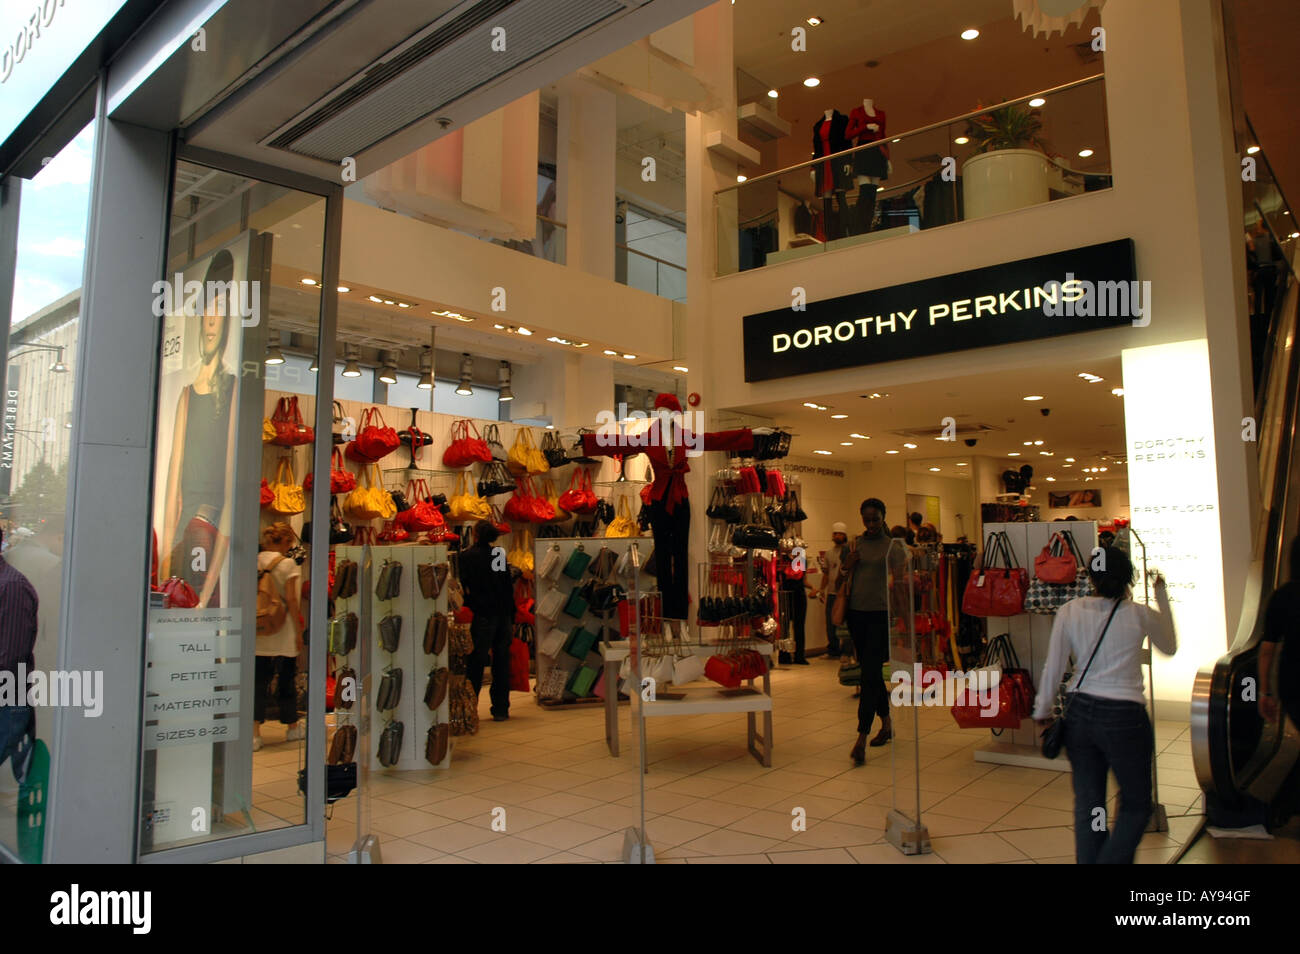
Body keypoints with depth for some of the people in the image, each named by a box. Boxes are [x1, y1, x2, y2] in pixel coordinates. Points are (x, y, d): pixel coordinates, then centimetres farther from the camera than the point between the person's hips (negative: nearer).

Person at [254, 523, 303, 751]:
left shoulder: (255, 561, 4)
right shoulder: (287, 563, -9)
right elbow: (291, 600, -11)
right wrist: (298, 630, -5)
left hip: (259, 634, 4)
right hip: (283, 634, -4)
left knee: (259, 680, 4)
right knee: (287, 678, 9)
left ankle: (254, 732, -3)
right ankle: (292, 728, 23)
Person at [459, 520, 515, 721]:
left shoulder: (468, 556, -4)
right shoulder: (500, 554, 8)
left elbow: (464, 587, -6)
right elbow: (509, 589, 10)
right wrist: (511, 618, 14)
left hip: (483, 616, -4)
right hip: (503, 615, 4)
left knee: (476, 663, 1)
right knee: (502, 663, 8)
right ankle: (501, 709, 13)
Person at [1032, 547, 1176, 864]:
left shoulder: (1070, 611, -5)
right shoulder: (1139, 615, -8)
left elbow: (1053, 667, -1)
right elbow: (1169, 648, 14)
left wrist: (1043, 710, 11)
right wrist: (1161, 596, 18)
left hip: (1080, 713, 3)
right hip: (1124, 718, -3)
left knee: (1087, 803, 14)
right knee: (1136, 805, 14)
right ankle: (1111, 860, 2)